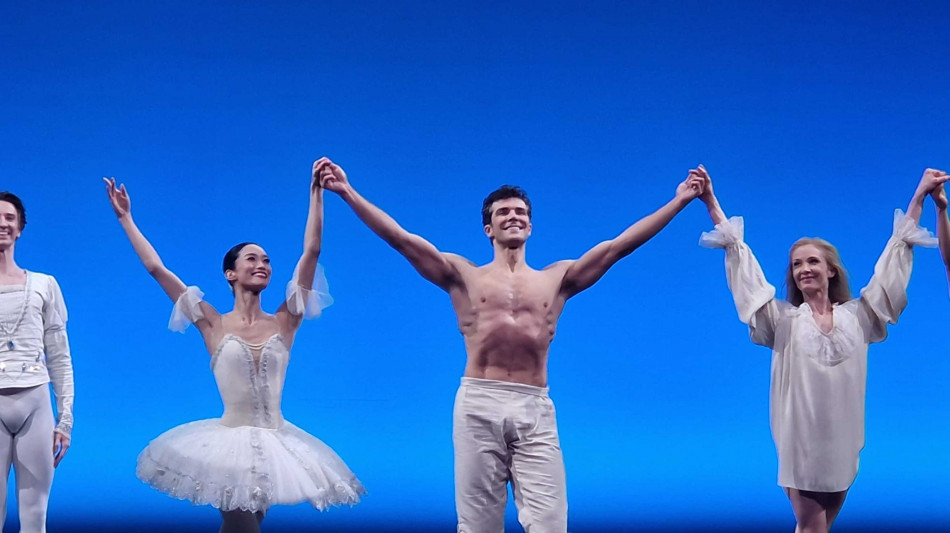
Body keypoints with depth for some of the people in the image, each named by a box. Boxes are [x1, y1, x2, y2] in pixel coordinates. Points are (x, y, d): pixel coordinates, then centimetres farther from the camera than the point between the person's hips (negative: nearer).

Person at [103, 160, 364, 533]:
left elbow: (311, 252, -1)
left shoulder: (285, 321, 1)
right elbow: (156, 268, 0)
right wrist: (126, 218, 3)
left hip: (275, 443, 3)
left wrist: (316, 193, -2)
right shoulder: (214, 325, -2)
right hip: (231, 441, -3)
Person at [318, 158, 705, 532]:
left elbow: (618, 245, 14)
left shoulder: (557, 278, 17)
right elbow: (401, 239, 7)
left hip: (535, 409, 1)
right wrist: (348, 192, 0)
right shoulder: (464, 275, 14)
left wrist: (680, 200, 11)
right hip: (478, 405, 0)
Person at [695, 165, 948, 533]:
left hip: (842, 443, 2)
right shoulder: (784, 320, 1)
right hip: (801, 440, -2)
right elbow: (740, 258, -1)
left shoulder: (858, 316, 5)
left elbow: (895, 257, 9)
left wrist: (919, 196, 10)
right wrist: (711, 203, -4)